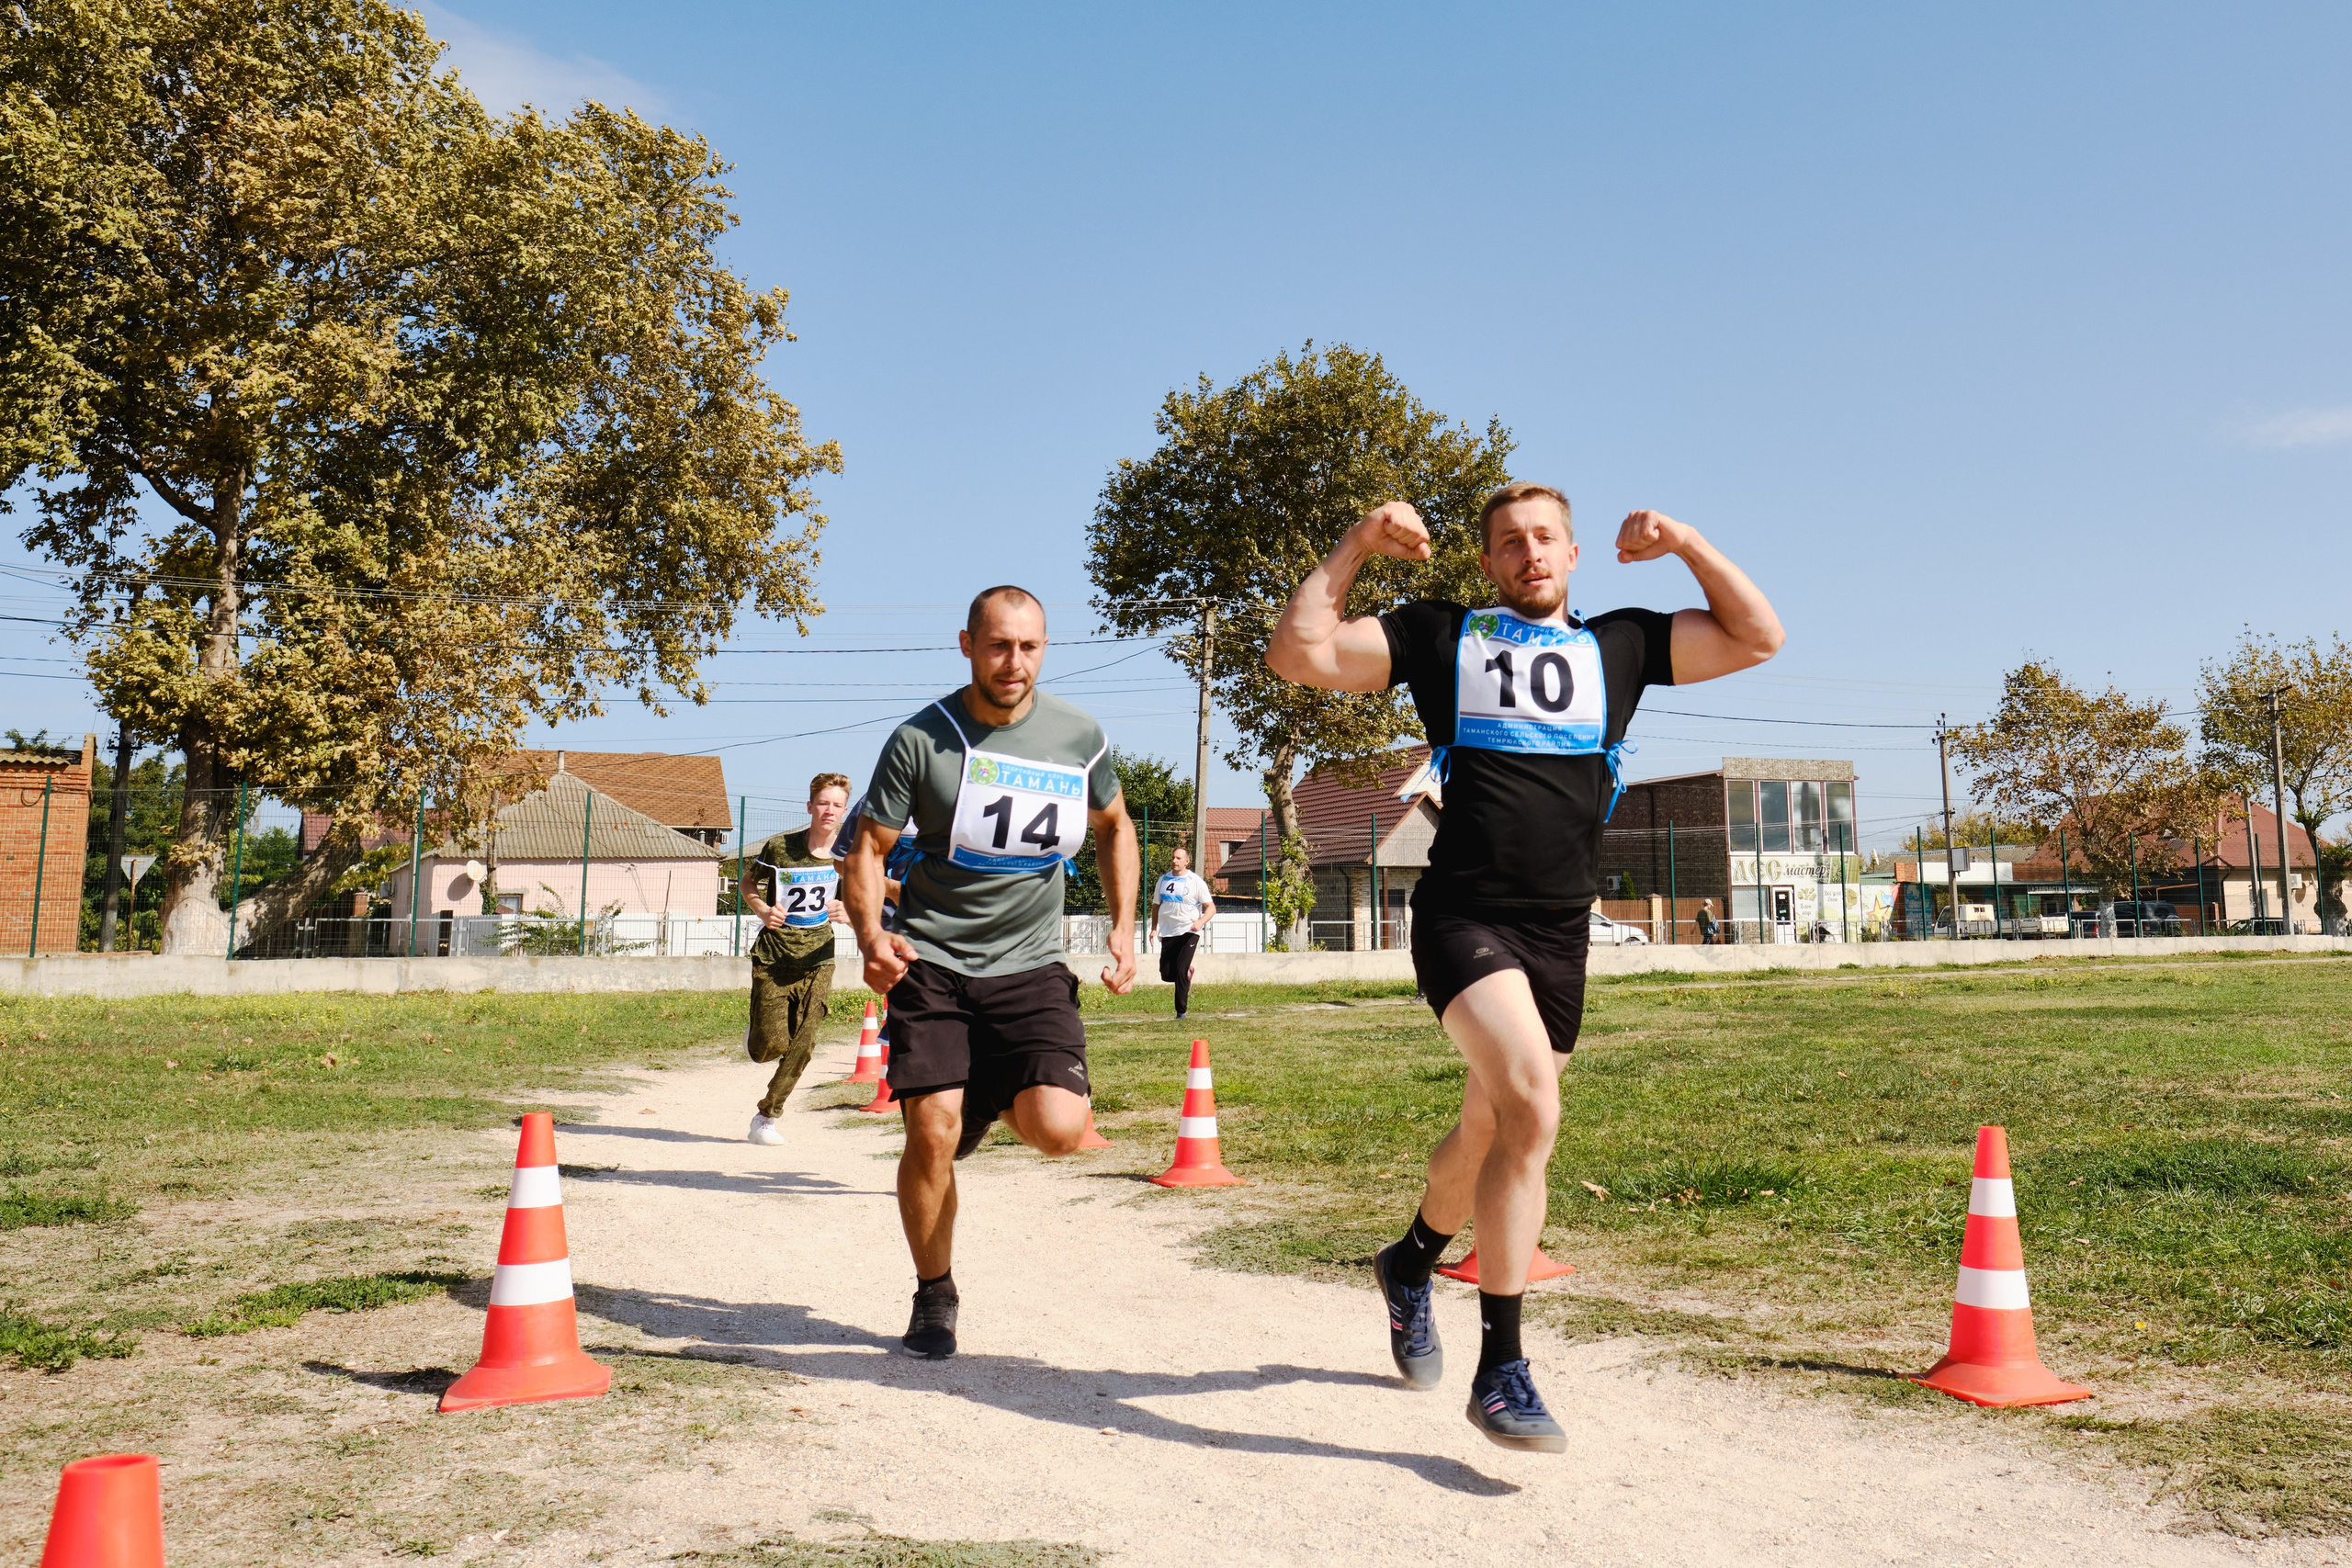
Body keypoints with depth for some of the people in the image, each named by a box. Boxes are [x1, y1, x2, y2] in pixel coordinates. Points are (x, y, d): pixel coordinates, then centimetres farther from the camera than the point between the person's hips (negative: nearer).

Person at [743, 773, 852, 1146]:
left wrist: (846, 910, -12)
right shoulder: (780, 846, -8)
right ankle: (756, 1034, 35)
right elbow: (749, 884, 7)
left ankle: (767, 1115, 13)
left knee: (802, 1046, -6)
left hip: (817, 958, 2)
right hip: (773, 957, -1)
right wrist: (762, 910, -13)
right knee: (769, 1048, -3)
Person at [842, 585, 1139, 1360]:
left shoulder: (1080, 737, 2)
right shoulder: (919, 740, -7)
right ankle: (934, 1298, 14)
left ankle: (1007, 1097, 23)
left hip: (1031, 963, 2)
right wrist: (870, 933, -20)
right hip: (932, 962, -1)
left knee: (1059, 1129, -16)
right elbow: (868, 849, -2)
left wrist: (1124, 926, 7)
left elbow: (1113, 829, 18)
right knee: (933, 1131, -12)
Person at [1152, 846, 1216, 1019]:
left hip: (1188, 932, -4)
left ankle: (1181, 1011, -4)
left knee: (1181, 971, -13)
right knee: (1166, 974, 1)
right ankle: (1188, 973, 34)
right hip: (1168, 932, 4)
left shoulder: (1196, 882, -4)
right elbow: (1156, 905, 19)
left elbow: (1211, 907, -5)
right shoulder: (1163, 880, 9)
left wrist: (1200, 922, -23)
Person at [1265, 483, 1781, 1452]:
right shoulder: (1440, 637, 8)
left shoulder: (1621, 644, 16)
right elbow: (1296, 654, 3)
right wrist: (1355, 548, -2)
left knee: (1490, 1132, 16)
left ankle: (1411, 1263, 46)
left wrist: (1686, 544, 6)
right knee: (1531, 1107, -25)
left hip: (1559, 933, 4)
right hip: (1464, 915, -4)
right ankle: (1500, 1370, -15)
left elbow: (1758, 639, 13)